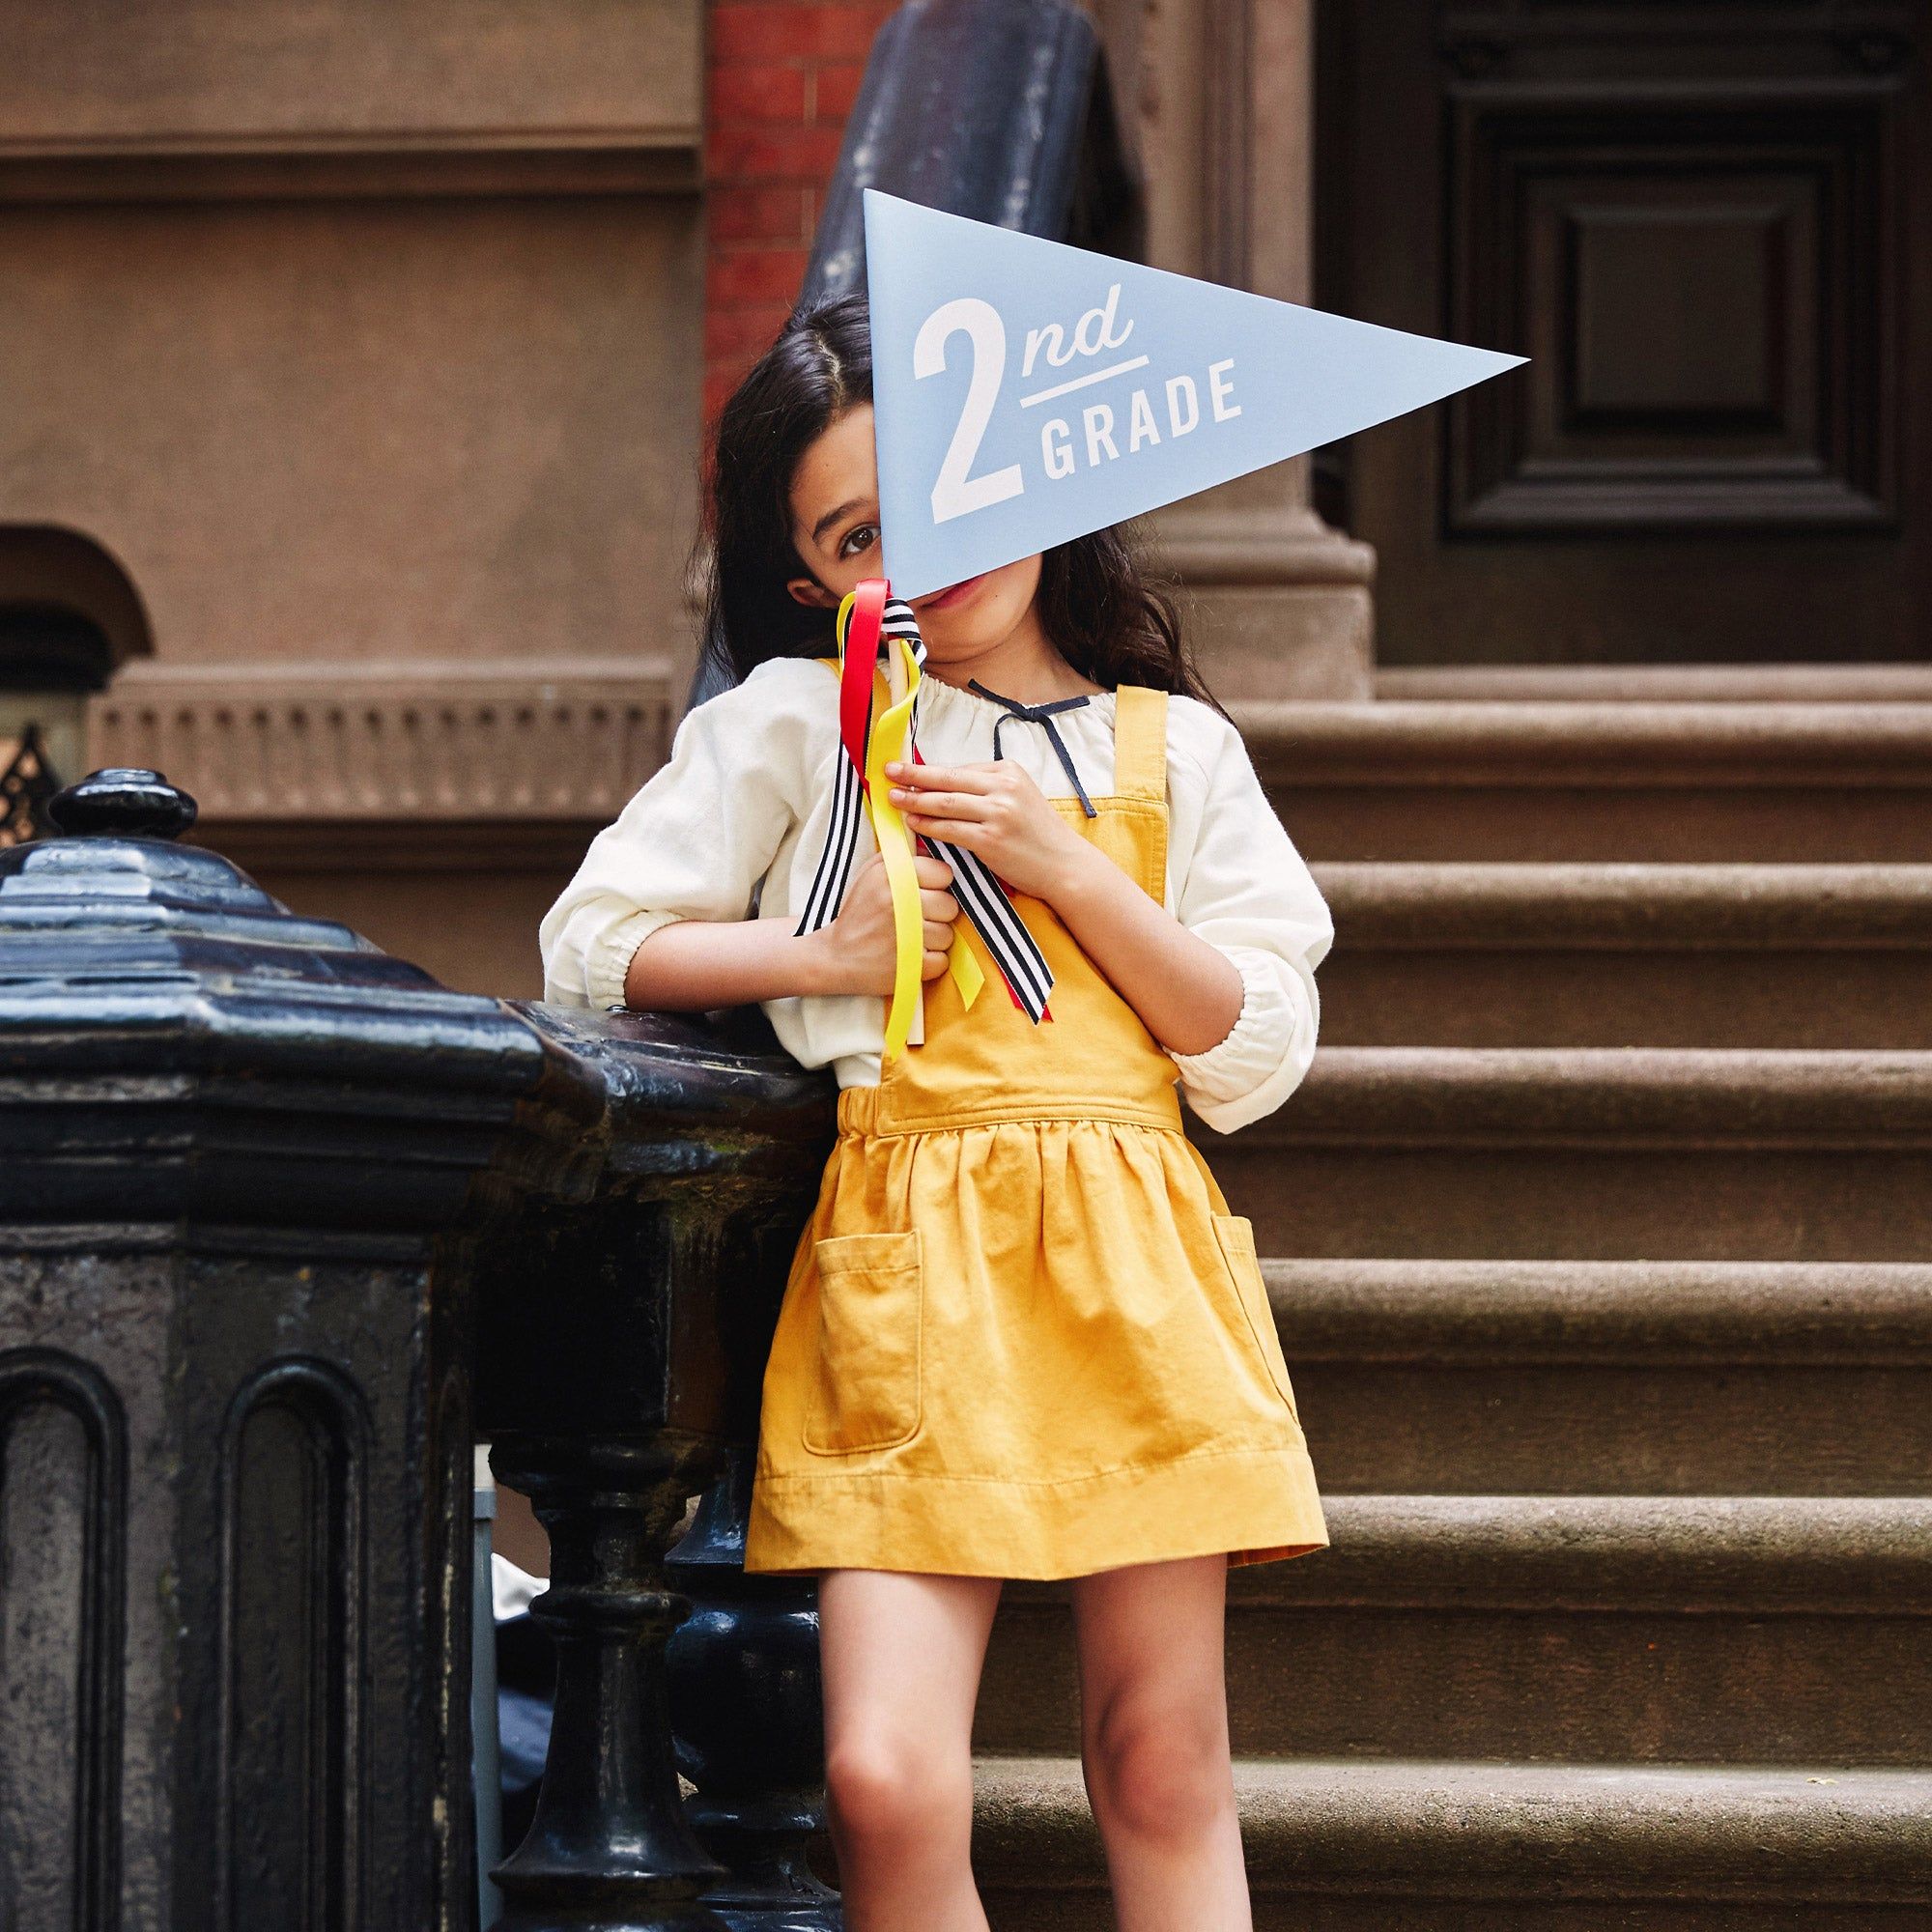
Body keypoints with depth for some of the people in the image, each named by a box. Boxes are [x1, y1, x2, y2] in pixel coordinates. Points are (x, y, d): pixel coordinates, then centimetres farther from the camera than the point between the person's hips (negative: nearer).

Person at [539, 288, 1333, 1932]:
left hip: (1139, 1261, 2)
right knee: (887, 1783, -15)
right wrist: (824, 956, -3)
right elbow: (593, 944, 10)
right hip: (904, 1262, -2)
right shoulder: (795, 722, 10)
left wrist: (1065, 868, -3)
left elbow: (1259, 1054, 7)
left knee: (1163, 1775, 0)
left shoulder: (1174, 747, 14)